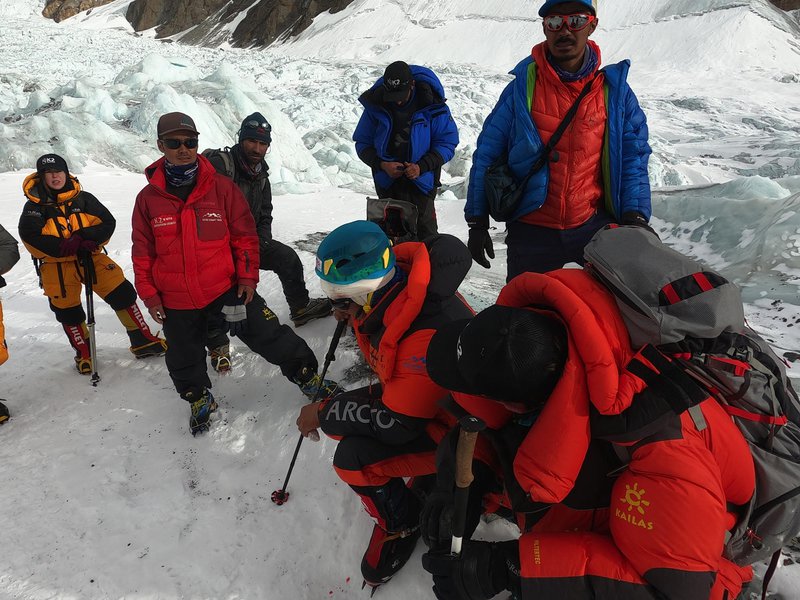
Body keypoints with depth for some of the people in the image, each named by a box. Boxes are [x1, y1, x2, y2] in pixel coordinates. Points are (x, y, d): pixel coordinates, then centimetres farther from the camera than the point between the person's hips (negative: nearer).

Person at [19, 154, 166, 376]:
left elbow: (108, 222, -3)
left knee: (122, 292, -6)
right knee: (68, 312, 6)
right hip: (57, 267, -1)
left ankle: (142, 340, 7)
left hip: (90, 258, 1)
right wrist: (64, 246, -26)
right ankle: (83, 353, 29)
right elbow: (30, 237, -15)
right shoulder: (34, 206, -2)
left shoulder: (83, 199, 3)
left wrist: (85, 239, -20)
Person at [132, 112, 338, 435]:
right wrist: (149, 294, 1)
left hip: (227, 287, -2)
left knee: (271, 337, 0)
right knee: (184, 359, 19)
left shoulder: (221, 186, -6)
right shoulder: (148, 198, -3)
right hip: (176, 301, 2)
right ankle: (199, 399, 47)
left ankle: (308, 377, 22)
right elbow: (143, 252, 4)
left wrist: (247, 275, -5)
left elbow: (244, 233, -1)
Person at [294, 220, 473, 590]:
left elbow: (397, 424, -28)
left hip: (455, 424, -9)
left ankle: (400, 523, 8)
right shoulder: (390, 289, -12)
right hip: (411, 392, 9)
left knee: (354, 458, -20)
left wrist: (324, 414, -16)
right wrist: (354, 317, -8)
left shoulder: (428, 332, -38)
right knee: (340, 420, 3)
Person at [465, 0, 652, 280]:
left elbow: (633, 159, 5)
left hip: (595, 225, 1)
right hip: (531, 231, -1)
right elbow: (486, 155, 0)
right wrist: (478, 223, -2)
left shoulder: (615, 91, 2)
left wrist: (635, 217, -8)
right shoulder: (521, 88, -2)